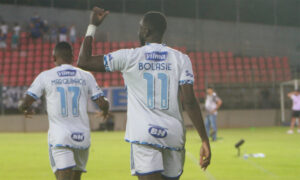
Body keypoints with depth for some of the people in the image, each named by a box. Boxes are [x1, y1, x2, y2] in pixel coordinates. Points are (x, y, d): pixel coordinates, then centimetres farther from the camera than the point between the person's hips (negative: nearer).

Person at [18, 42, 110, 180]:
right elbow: (102, 104, 2)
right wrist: (105, 109, 26)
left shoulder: (45, 76, 0)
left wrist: (25, 109, 25)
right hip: (82, 137, 3)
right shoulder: (86, 76, 5)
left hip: (59, 137, -3)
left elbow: (24, 104, 0)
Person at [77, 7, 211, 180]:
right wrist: (205, 140, -2)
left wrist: (93, 26, 18)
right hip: (174, 135, 3)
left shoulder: (129, 57, 1)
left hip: (144, 135, -3)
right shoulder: (181, 59, 5)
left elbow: (84, 62, 7)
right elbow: (190, 102, -4)